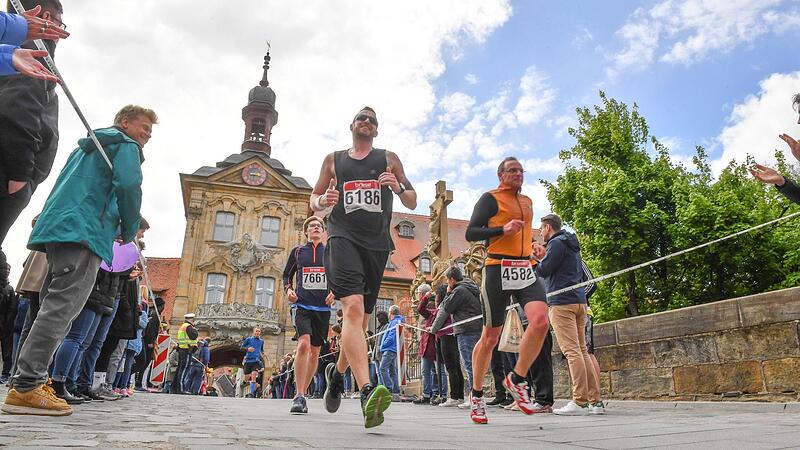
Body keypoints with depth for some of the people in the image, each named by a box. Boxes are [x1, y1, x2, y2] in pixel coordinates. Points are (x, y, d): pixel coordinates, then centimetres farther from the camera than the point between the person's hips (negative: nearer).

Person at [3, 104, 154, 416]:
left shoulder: (87, 145, 32)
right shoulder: (125, 145, 4)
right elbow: (128, 186, -12)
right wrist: (129, 232, 0)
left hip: (59, 227, 10)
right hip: (84, 232, -10)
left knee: (55, 305, 9)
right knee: (63, 307, -15)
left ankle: (29, 381, 9)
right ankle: (25, 389, -19)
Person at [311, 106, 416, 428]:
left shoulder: (389, 159, 17)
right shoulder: (334, 159, 17)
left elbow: (412, 203, 15)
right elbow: (314, 201, 20)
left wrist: (398, 187, -7)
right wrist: (323, 200, -4)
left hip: (377, 244, 3)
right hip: (343, 238, -2)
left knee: (362, 320, 9)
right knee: (353, 308, -25)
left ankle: (337, 372, 34)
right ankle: (367, 393, -36)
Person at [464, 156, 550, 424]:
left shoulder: (527, 201, 22)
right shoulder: (490, 198, 0)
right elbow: (471, 233, -7)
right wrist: (503, 230, -18)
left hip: (525, 271, 6)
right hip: (498, 271, -6)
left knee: (540, 322, -19)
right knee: (490, 336, 0)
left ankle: (517, 380, 2)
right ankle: (476, 395, 19)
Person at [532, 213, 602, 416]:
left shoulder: (557, 243, -6)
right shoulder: (571, 245, 24)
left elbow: (543, 270, -11)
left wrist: (538, 258, 7)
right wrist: (543, 256, 19)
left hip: (562, 303, -9)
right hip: (579, 301, 9)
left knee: (572, 351, -11)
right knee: (582, 351, 8)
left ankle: (580, 402, -12)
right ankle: (595, 401, 8)